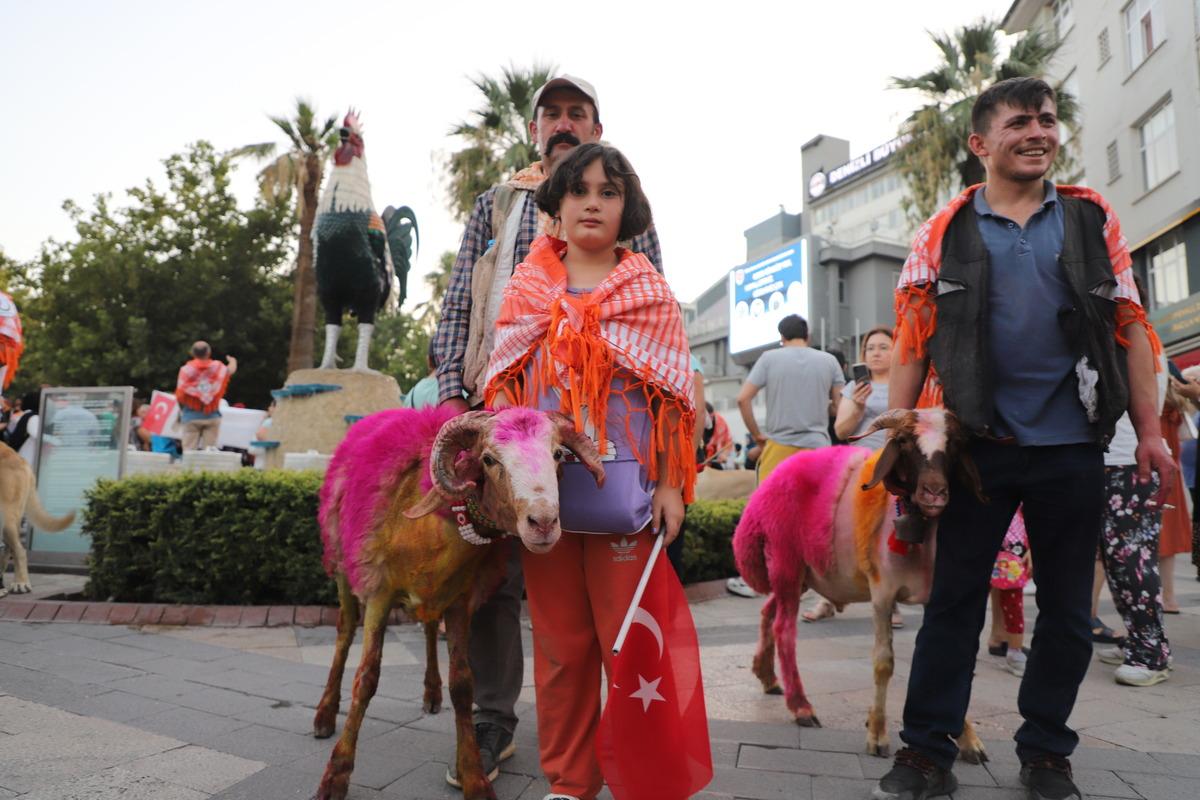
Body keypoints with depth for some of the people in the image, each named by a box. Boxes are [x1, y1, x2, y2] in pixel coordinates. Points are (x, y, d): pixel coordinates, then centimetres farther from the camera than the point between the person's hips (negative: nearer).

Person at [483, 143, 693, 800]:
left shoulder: (647, 288, 6)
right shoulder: (526, 285, 10)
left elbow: (671, 394, 2)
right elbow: (503, 386, 10)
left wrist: (671, 486, -5)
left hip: (623, 486, -2)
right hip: (542, 483, 2)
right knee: (559, 642, 11)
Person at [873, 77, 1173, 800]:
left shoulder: (1093, 220, 9)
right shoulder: (945, 233, 3)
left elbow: (1130, 328, 8)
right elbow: (912, 340, 1)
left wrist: (1150, 430, 3)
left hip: (1073, 446, 2)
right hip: (979, 443, -2)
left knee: (1067, 609, 11)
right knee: (953, 601, 4)